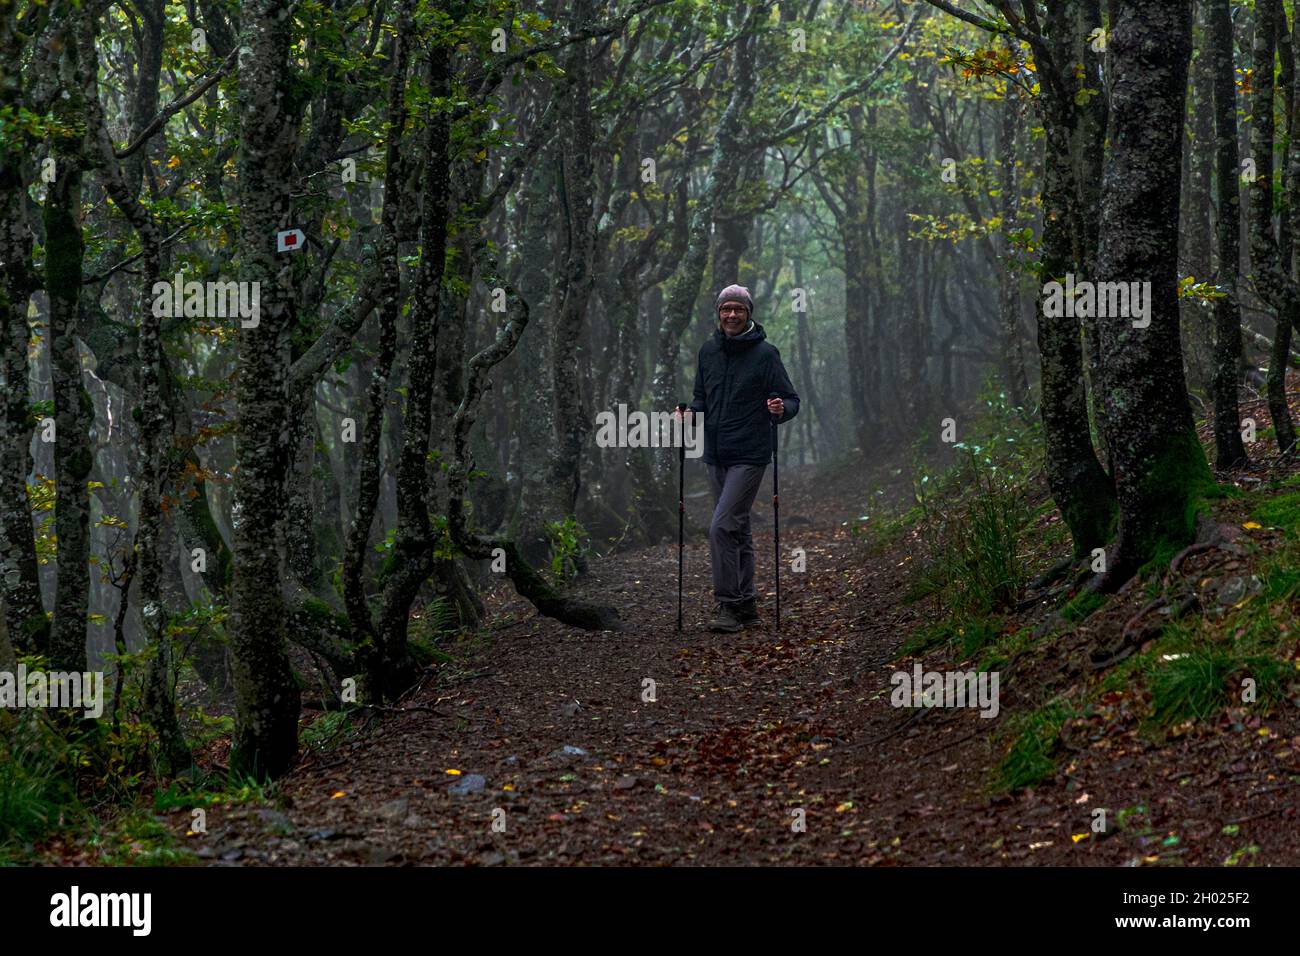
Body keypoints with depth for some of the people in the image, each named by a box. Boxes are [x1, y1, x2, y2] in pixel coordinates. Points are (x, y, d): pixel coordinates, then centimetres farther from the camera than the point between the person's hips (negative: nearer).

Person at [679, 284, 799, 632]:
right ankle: (745, 607, 20)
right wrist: (692, 411, -2)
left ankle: (728, 604, -10)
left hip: (749, 456, -6)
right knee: (738, 530, 12)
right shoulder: (708, 351, 9)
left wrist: (782, 409, -27)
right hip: (716, 456, 6)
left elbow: (791, 400, -4)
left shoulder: (765, 353, -7)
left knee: (722, 527, -15)